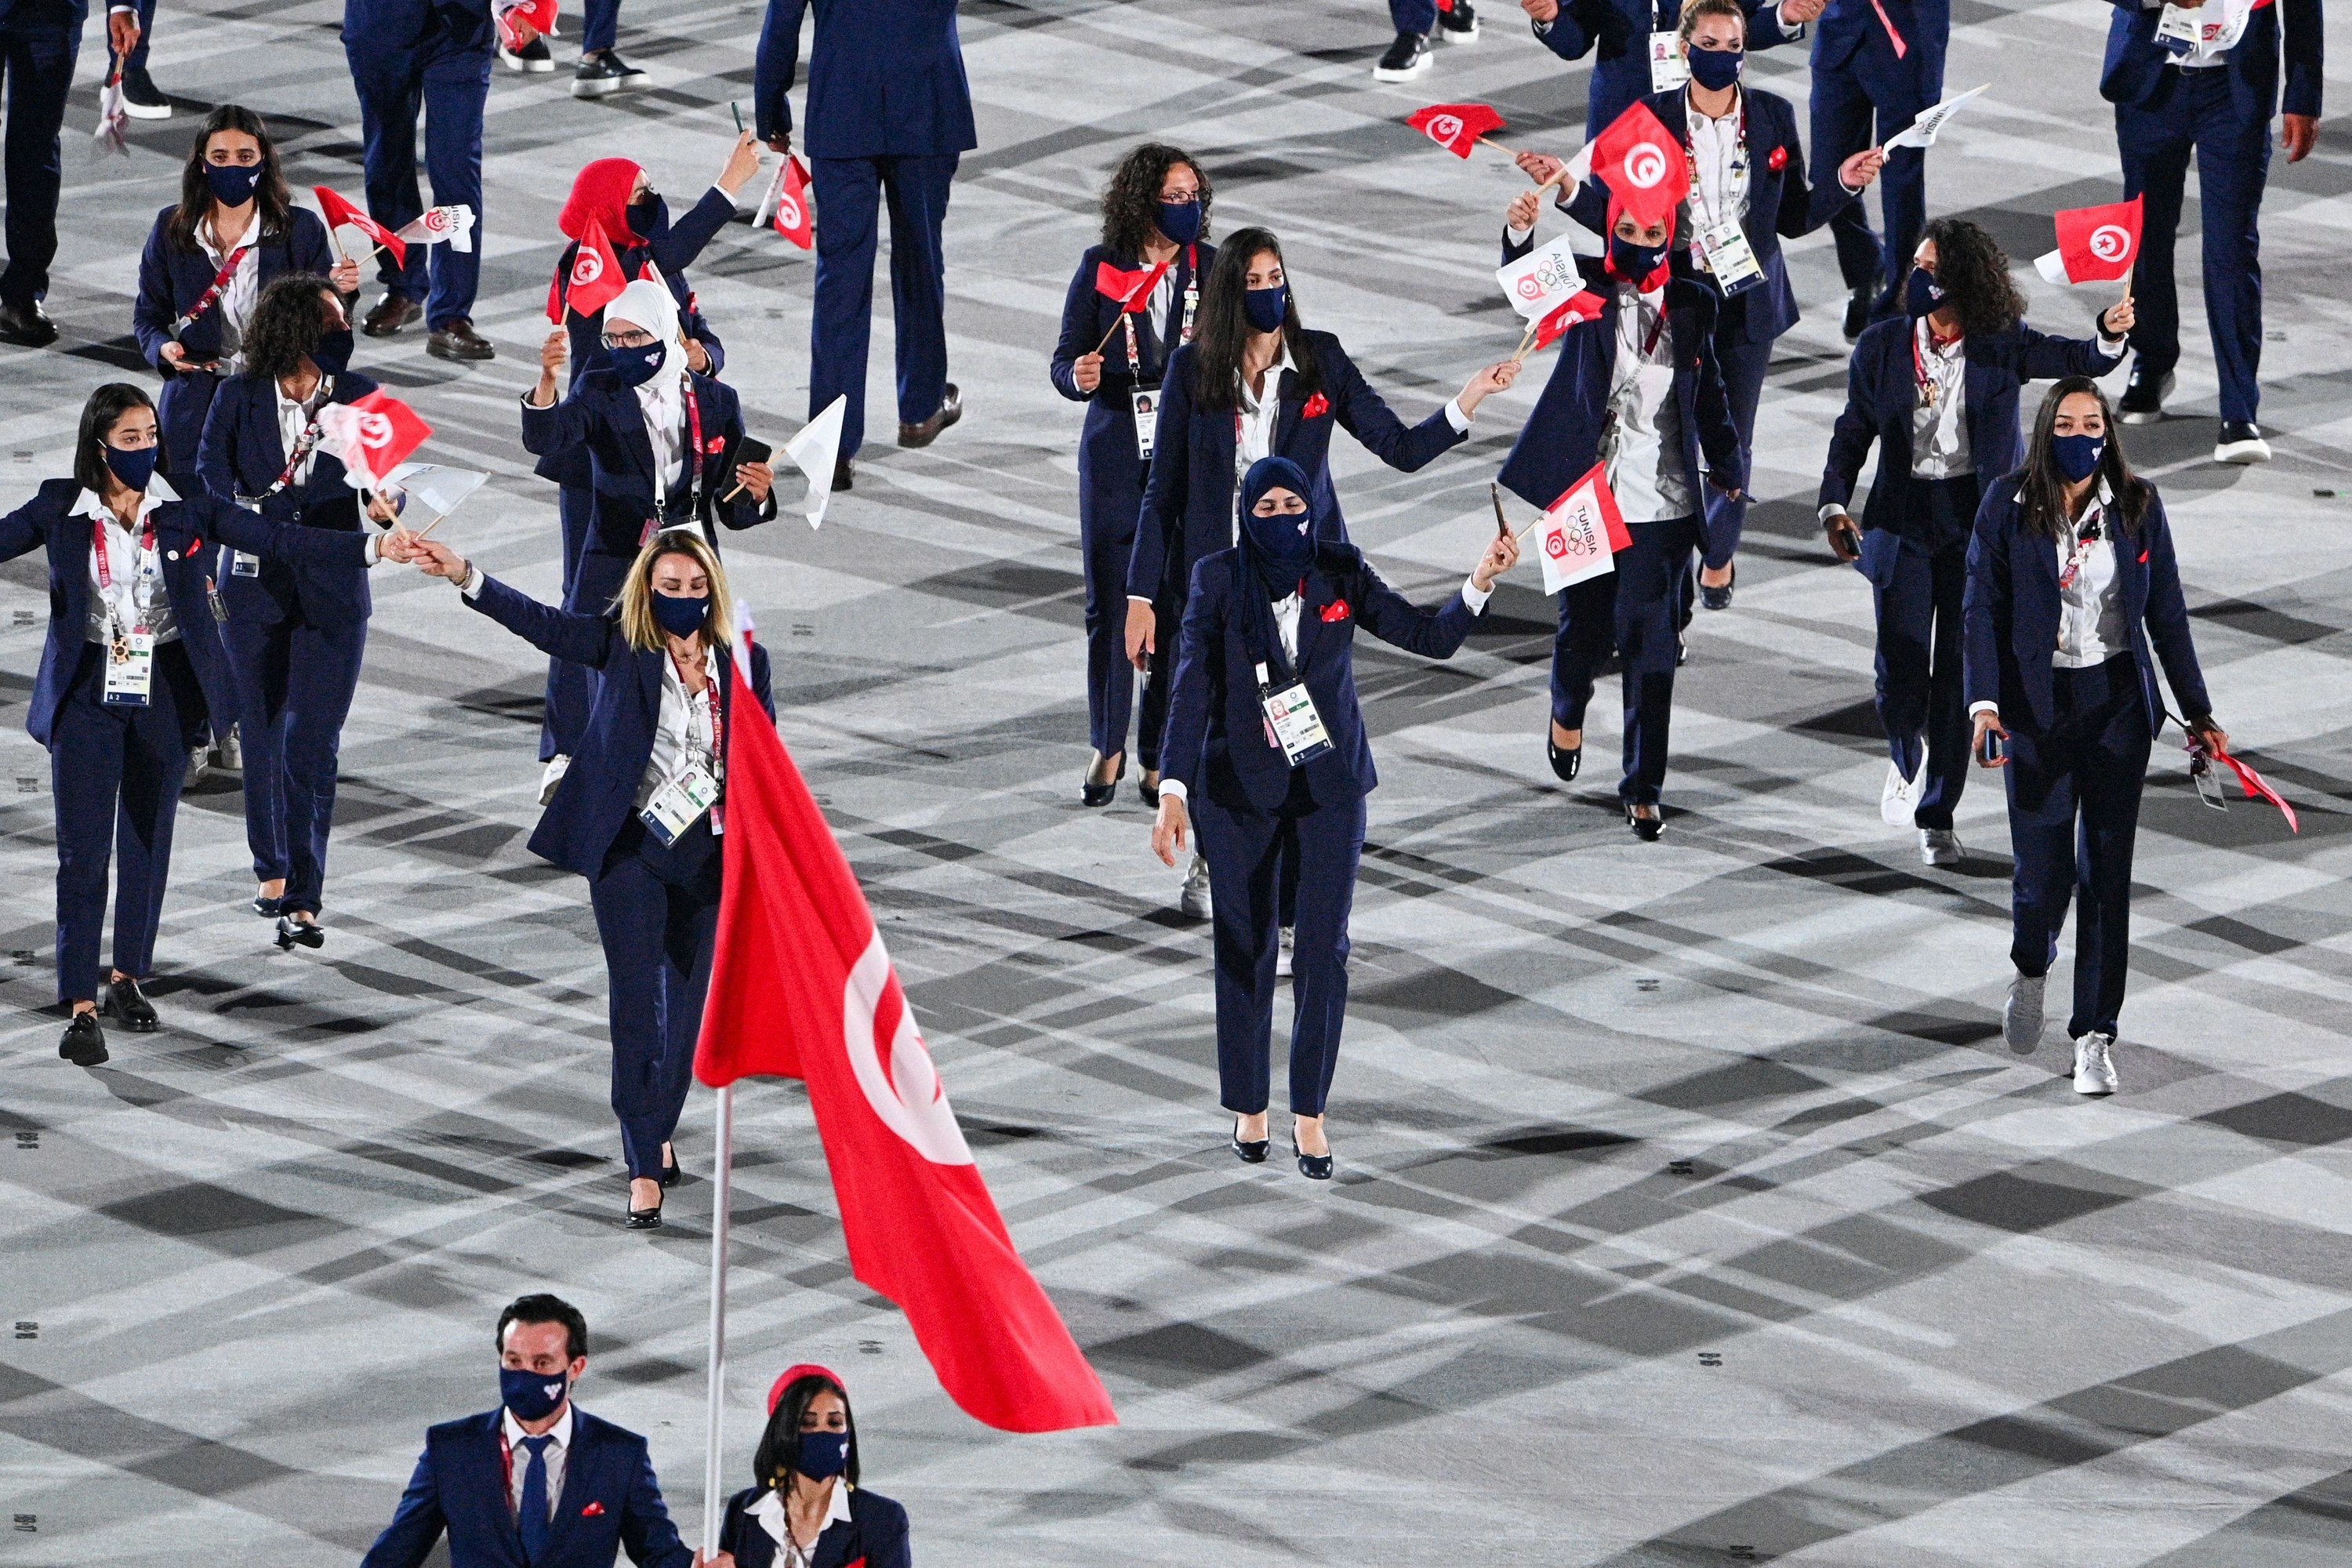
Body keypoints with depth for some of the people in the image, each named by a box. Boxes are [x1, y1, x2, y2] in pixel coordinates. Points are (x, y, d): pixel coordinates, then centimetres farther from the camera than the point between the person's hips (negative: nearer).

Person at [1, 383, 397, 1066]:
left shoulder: (185, 509, -3)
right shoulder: (61, 509, -4)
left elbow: (277, 540, -5)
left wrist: (374, 547, -13)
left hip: (165, 693, 2)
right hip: (87, 695, -2)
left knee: (148, 840, 12)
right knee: (83, 849, -5)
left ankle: (128, 979, 28)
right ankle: (82, 1007, -3)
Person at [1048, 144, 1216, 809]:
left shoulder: (1212, 268, 1)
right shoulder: (1101, 268, -2)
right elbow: (1066, 361, 0)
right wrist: (1078, 376, -22)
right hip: (1116, 455, 0)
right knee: (1109, 603, 4)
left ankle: (1161, 756, 10)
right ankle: (1107, 747, 21)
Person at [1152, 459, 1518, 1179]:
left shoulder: (1341, 572, -2)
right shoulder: (1218, 579, -6)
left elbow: (1430, 636, 0)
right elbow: (1193, 687, -10)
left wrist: (1480, 584, -17)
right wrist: (1173, 792, -17)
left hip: (1330, 786, 1)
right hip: (1239, 790, -1)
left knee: (1324, 948, -3)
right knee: (1245, 949, 8)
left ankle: (1310, 1115, 6)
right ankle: (1248, 1108, 22)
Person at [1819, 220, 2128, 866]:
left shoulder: (2002, 346, -4)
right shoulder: (1882, 346, 0)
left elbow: (2076, 360, -12)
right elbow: (1853, 432, 6)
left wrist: (2109, 336, -35)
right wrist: (1834, 504, -7)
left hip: (1976, 521, -1)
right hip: (1902, 518, 1)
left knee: (1959, 671, 1)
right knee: (1901, 671, -5)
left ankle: (1938, 816, 14)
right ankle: (1906, 760, 29)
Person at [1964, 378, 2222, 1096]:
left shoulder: (2138, 505, 3)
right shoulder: (2008, 505, -2)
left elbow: (2167, 613, 8)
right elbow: (1983, 607, -3)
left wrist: (2198, 712, 8)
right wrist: (1984, 701, -14)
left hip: (2117, 705, 1)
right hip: (2036, 705, -1)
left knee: (2107, 869, -3)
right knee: (2043, 866, 0)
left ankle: (2095, 1035, 2)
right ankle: (2031, 969, 35)